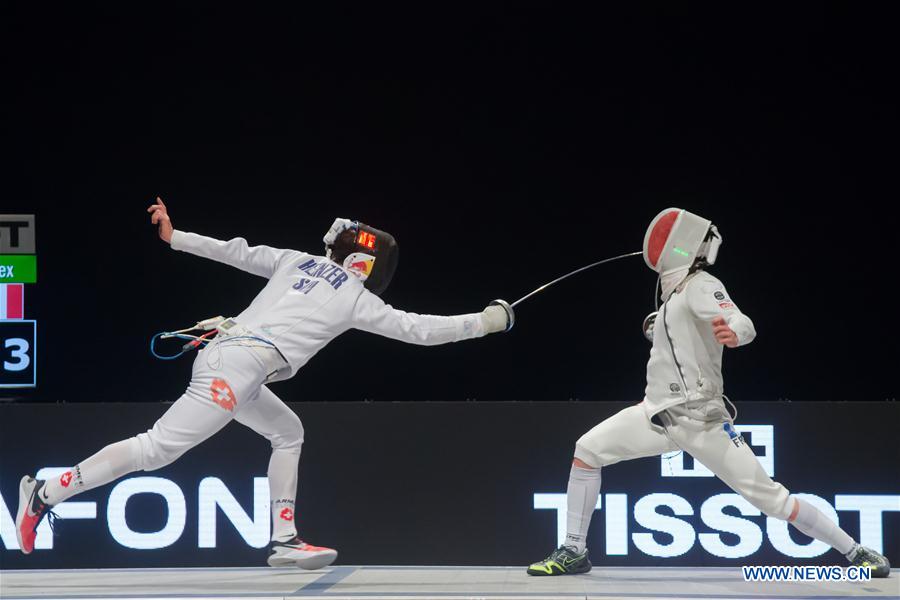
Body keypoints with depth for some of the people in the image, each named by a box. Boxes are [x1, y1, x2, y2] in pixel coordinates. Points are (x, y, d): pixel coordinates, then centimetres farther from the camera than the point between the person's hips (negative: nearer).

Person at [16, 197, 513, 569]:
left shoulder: (297, 260, 22)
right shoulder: (357, 299, 6)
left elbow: (236, 252, 19)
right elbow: (420, 329, 6)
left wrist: (174, 237, 22)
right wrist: (485, 322, 14)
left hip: (222, 354, 9)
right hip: (235, 370, -9)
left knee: (287, 432, 23)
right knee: (156, 450, -10)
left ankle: (284, 539, 16)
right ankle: (46, 494, -13)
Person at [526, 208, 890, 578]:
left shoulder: (700, 286, -10)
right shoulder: (677, 292, 16)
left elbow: (744, 325, -31)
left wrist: (734, 333, -52)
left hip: (698, 418, -8)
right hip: (659, 414, 8)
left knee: (769, 498, -10)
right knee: (587, 451, -3)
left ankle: (857, 554, 1)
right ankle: (573, 553, 5)